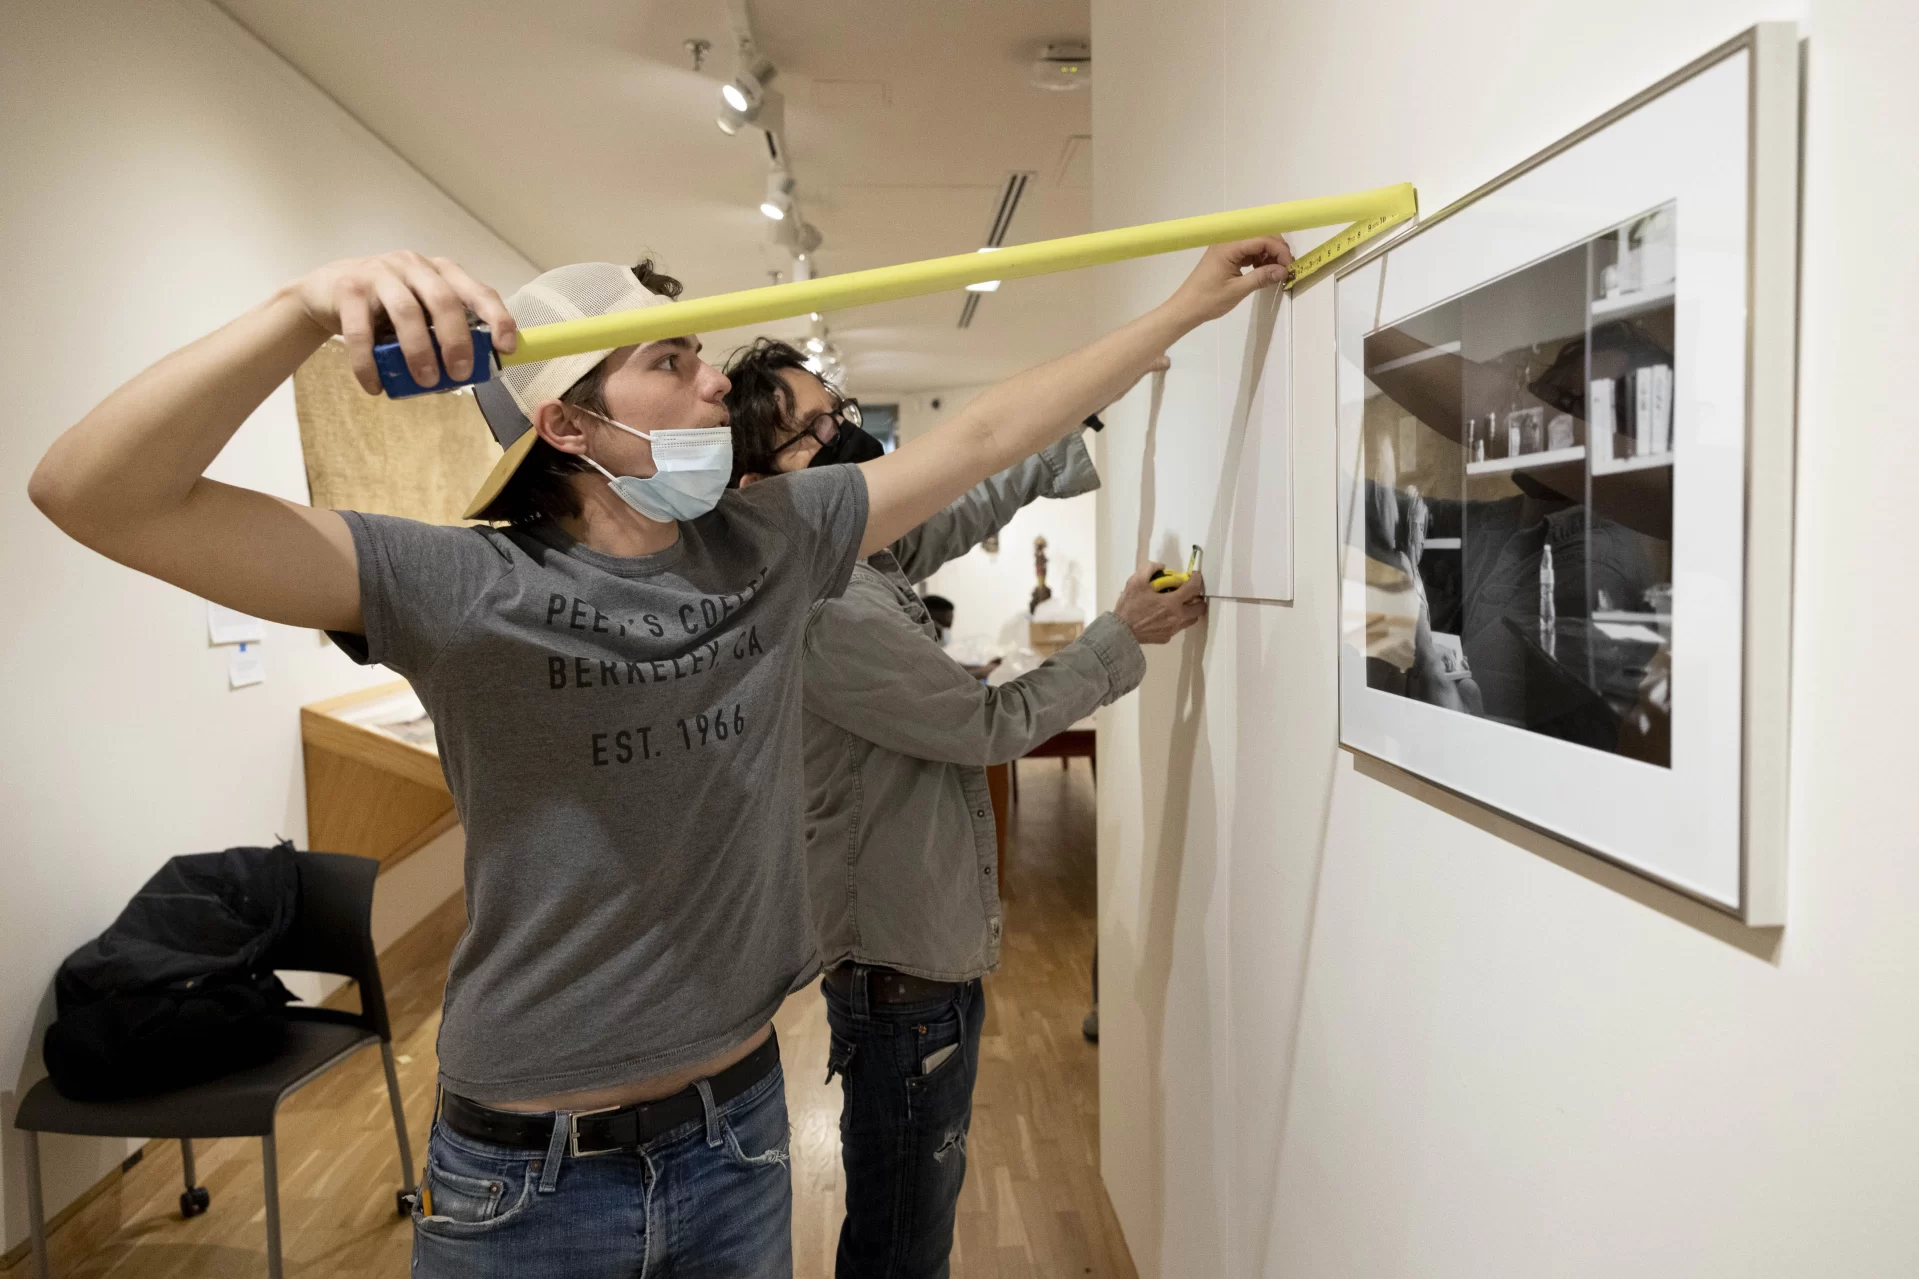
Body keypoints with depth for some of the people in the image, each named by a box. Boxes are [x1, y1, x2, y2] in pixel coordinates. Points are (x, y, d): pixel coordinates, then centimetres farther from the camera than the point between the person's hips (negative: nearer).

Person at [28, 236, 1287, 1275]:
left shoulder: (770, 541, -4)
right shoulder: (464, 591, -16)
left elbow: (983, 437, 1)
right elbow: (96, 493, -22)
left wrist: (1188, 304, 5)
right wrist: (312, 305, -38)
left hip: (740, 1131, 4)